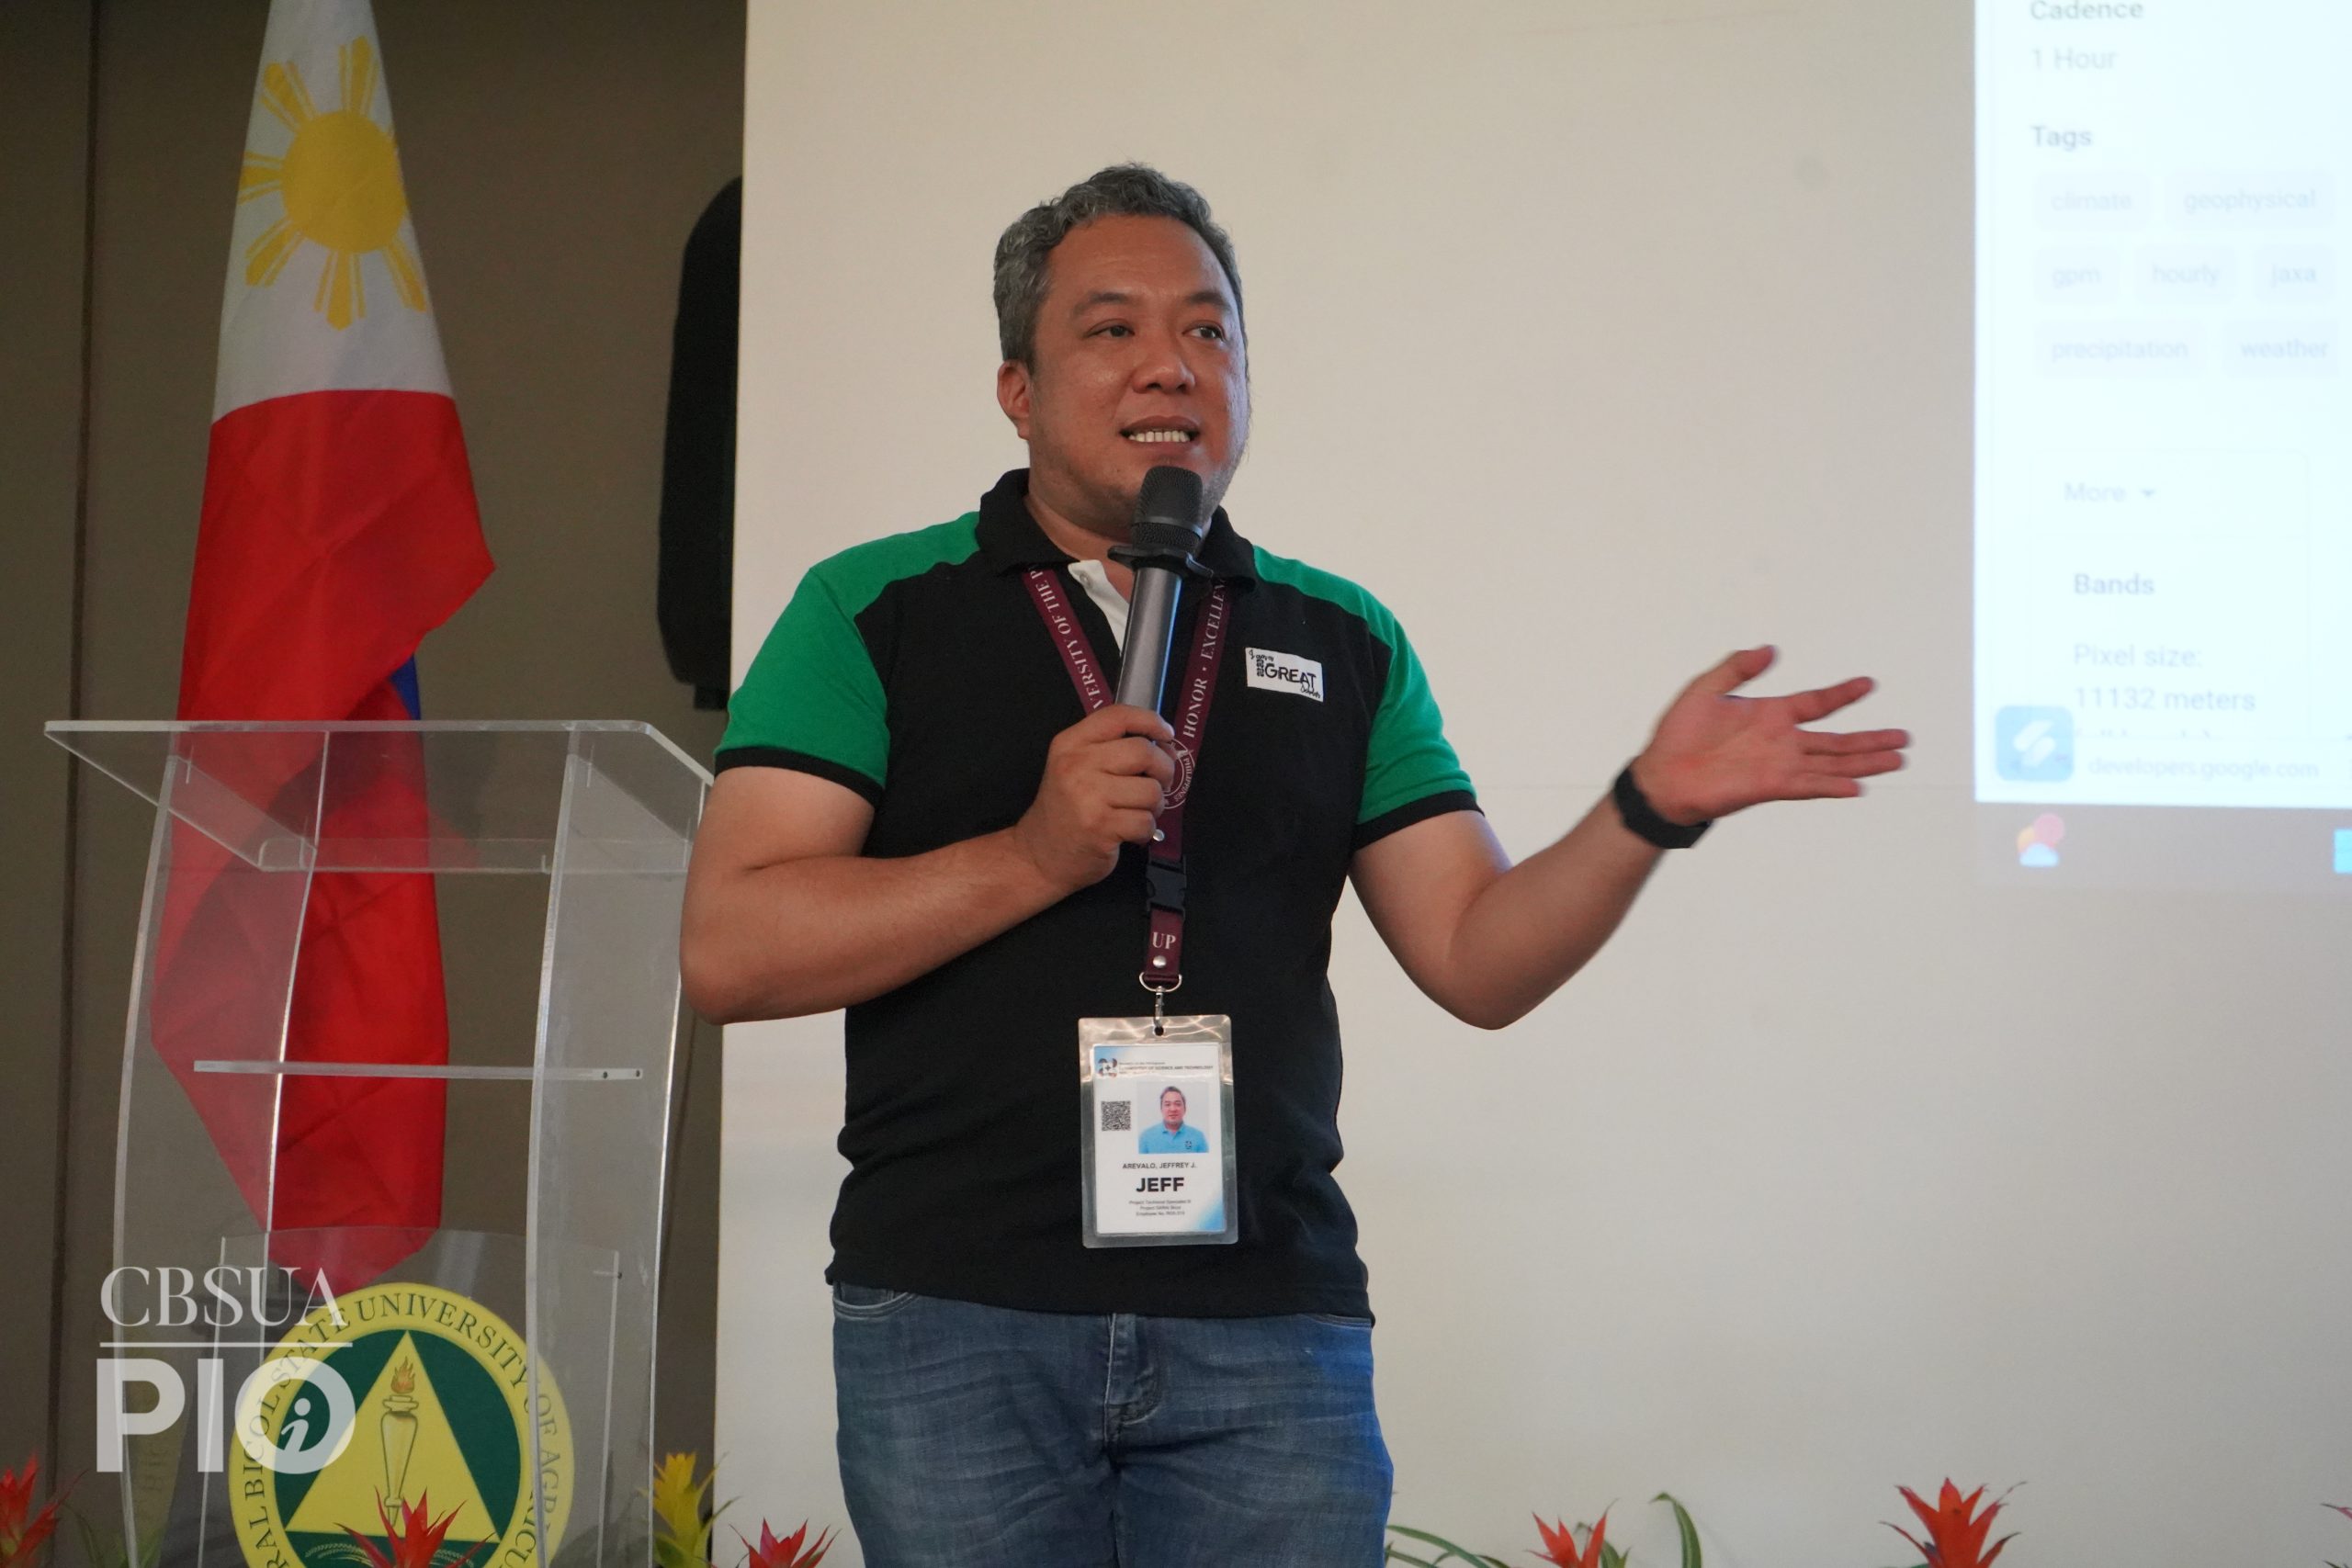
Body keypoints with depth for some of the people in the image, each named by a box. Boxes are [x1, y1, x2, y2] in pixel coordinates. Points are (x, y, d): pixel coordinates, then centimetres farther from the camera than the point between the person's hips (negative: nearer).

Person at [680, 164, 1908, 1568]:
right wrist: (1036, 855, -14)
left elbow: (1475, 957, 8)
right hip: (960, 1313, -2)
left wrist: (1649, 810, -8)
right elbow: (730, 950, -5)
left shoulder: (1341, 640, 14)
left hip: (1271, 1325, 2)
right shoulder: (876, 611, 4)